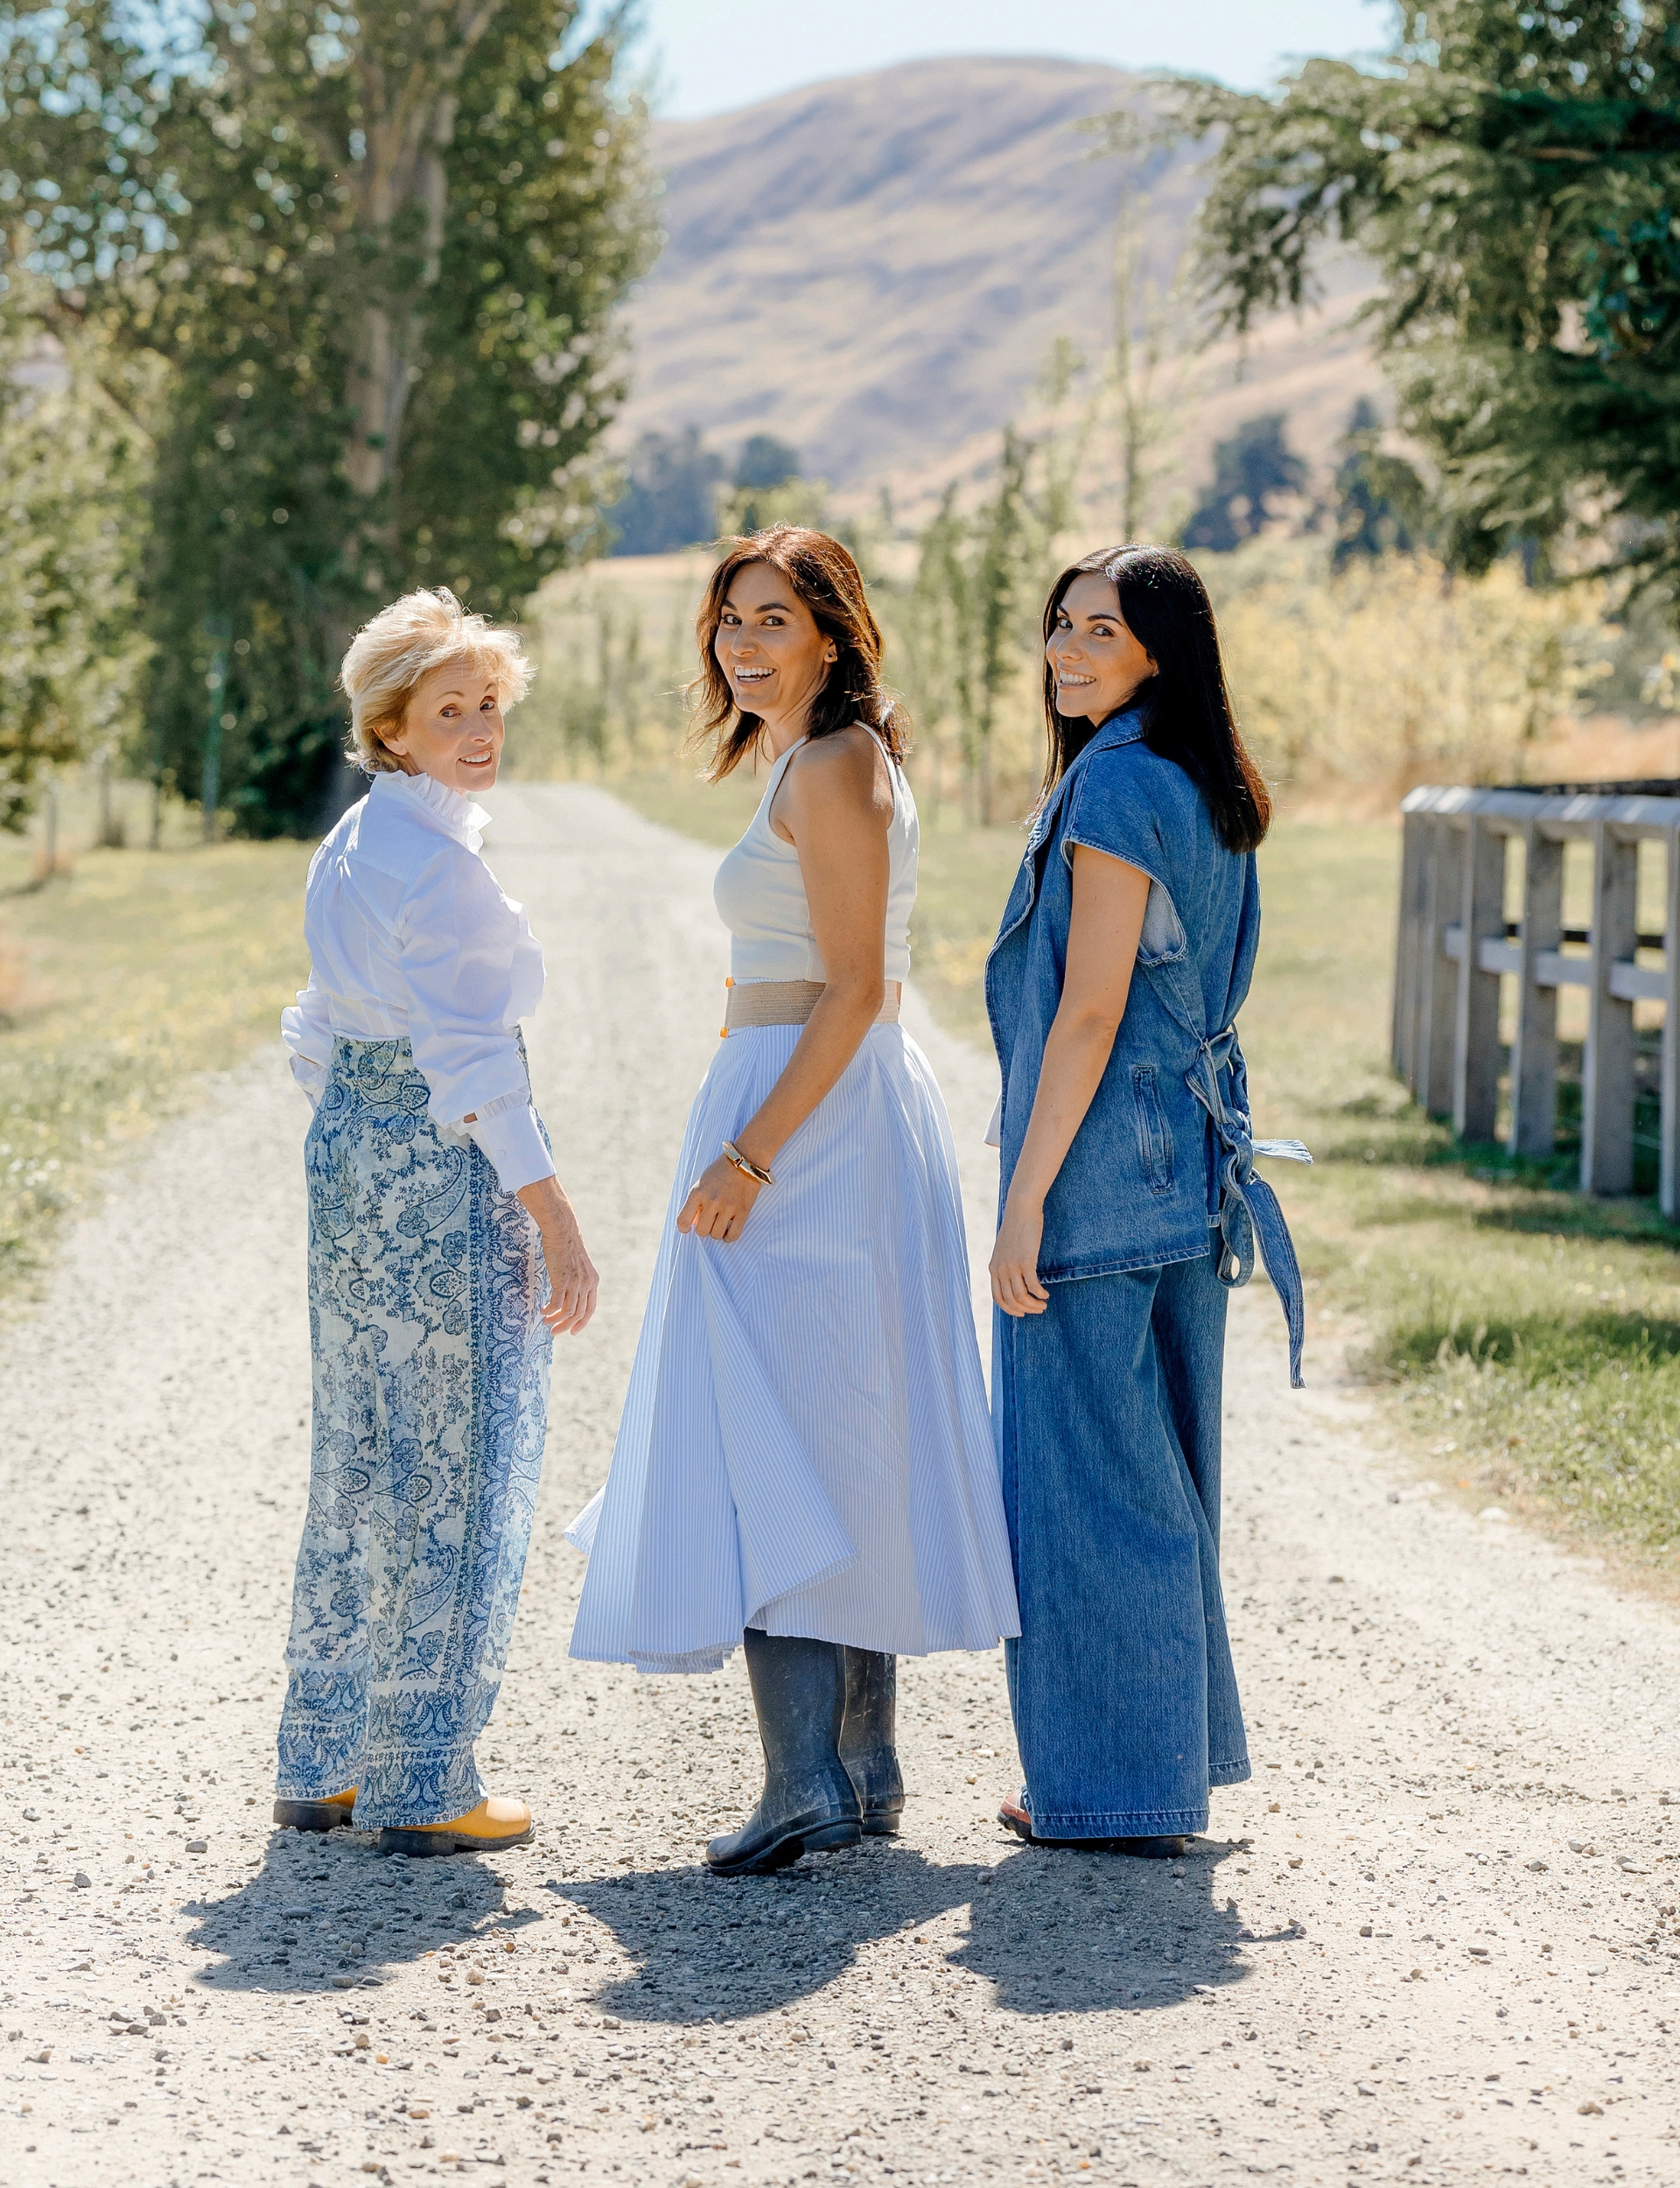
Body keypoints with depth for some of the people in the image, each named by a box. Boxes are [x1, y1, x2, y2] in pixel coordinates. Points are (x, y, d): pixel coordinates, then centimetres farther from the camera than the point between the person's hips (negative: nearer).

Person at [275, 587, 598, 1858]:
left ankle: (323, 1766, 20)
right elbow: (467, 1058, -20)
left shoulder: (348, 848, 13)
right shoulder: (437, 858, -16)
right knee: (450, 1467, -2)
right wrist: (554, 1216, -17)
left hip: (349, 1141, 9)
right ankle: (422, 1787, 3)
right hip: (445, 1165, -9)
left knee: (361, 1459, 14)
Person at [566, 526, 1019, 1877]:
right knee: (849, 1452, 12)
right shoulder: (844, 762, 18)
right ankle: (867, 1767, 17)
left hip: (805, 1126, -10)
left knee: (777, 1447, -10)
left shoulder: (827, 769, -12)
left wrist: (748, 1155, -22)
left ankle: (809, 1786, -14)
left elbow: (853, 991, -19)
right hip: (855, 1119, 10)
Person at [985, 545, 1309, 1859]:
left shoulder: (1116, 784, -15)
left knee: (1085, 1468, -2)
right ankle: (1173, 1760, 21)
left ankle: (1112, 1788, 3)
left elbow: (1089, 1012, -19)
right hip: (1184, 1168, 9)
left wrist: (1026, 1199, -17)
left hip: (1099, 1165, -9)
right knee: (1158, 1472, 14)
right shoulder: (1204, 791, 13)